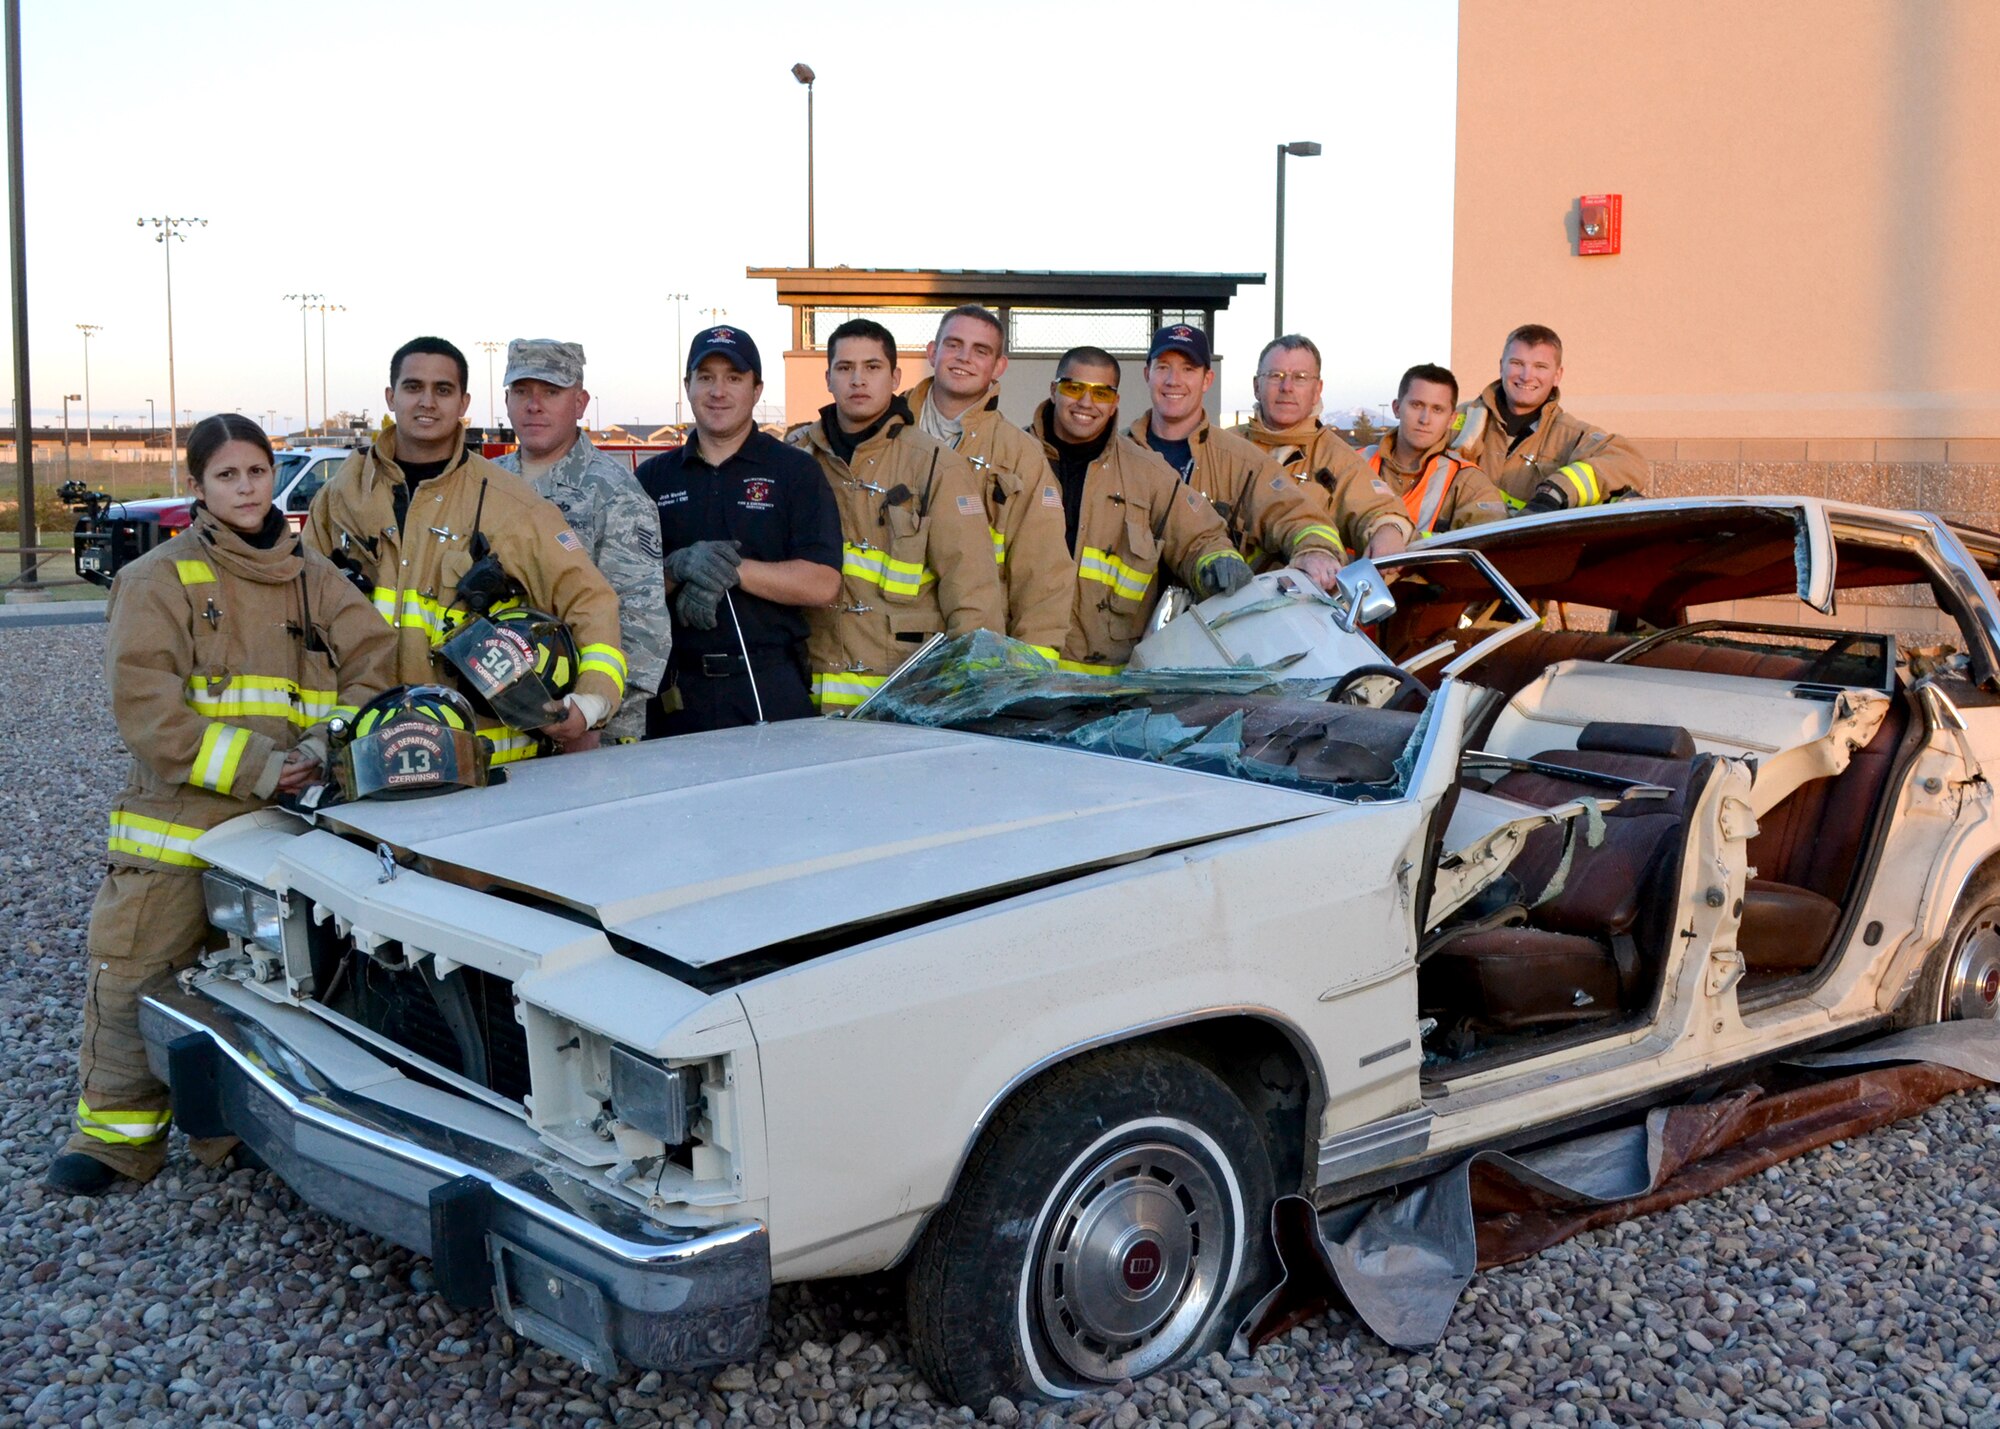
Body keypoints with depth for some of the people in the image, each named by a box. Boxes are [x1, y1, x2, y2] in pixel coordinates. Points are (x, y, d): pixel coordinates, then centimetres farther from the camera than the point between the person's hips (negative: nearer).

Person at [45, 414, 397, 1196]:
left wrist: (329, 742, -16)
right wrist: (252, 766, -18)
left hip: (290, 824, 3)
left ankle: (234, 1125, 22)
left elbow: (374, 660, 2)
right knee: (134, 978, -4)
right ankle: (118, 1132, 10)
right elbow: (144, 707, -9)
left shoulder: (313, 578, 14)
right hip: (175, 825, -3)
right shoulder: (158, 580, 2)